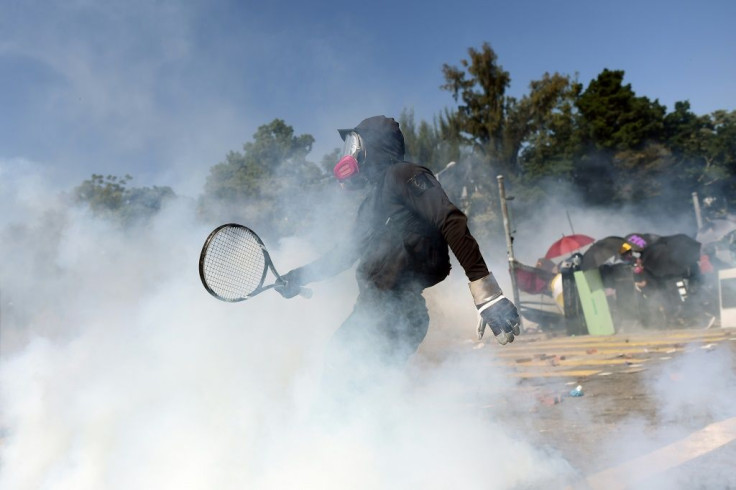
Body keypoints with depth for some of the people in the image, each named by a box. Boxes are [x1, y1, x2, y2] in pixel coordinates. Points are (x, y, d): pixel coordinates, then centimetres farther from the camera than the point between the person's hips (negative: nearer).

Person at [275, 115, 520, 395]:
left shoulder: (404, 176, -4)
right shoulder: (371, 202, 23)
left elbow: (451, 223, -16)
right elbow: (348, 252, 36)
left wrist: (486, 293, -25)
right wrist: (301, 276, 40)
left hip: (397, 308, -9)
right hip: (373, 308, 9)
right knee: (338, 366, 11)